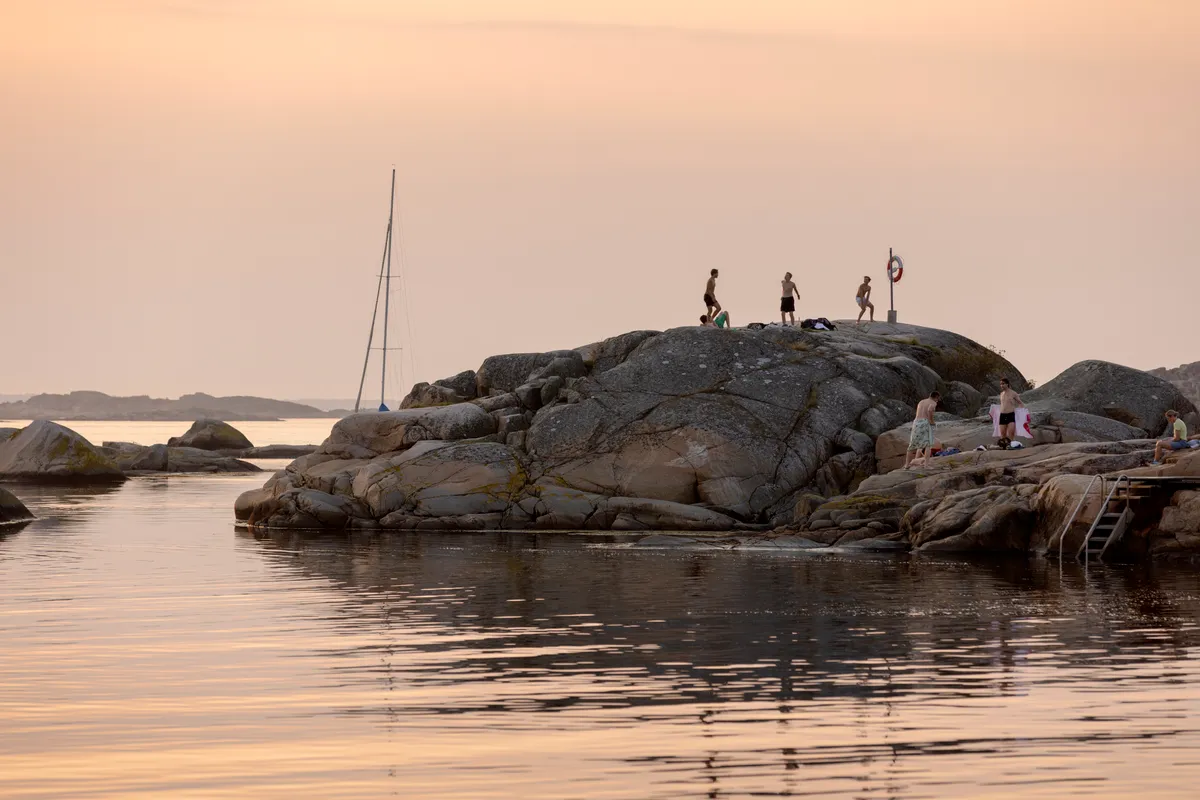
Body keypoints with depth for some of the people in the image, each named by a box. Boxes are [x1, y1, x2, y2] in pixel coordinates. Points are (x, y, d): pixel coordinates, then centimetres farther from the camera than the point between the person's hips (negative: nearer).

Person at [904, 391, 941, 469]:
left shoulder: (921, 402, 25)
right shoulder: (933, 403, 2)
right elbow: (930, 410, -22)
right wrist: (931, 421, -10)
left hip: (916, 423, 6)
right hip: (926, 423, -6)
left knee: (912, 445, 14)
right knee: (928, 445, -8)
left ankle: (906, 465, 19)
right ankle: (927, 464, -23)